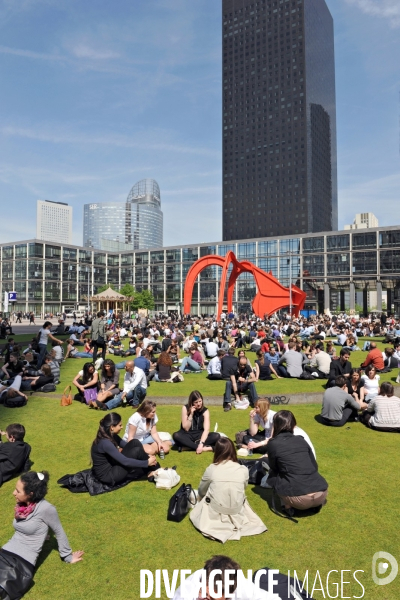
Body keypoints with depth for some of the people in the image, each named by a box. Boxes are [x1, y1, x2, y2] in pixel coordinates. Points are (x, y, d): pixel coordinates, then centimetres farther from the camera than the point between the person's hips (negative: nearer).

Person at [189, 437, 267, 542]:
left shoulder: (211, 469, -12)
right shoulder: (244, 470, -11)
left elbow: (201, 491, 4)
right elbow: (243, 489, 6)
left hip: (215, 514, -1)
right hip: (237, 514, 1)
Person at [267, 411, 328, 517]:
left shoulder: (273, 443, 0)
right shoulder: (301, 440, 12)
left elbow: (273, 467, 15)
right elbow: (315, 466, 17)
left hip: (299, 499, -4)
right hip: (322, 494, 5)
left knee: (273, 476, 21)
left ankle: (288, 506, 8)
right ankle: (317, 503, 19)